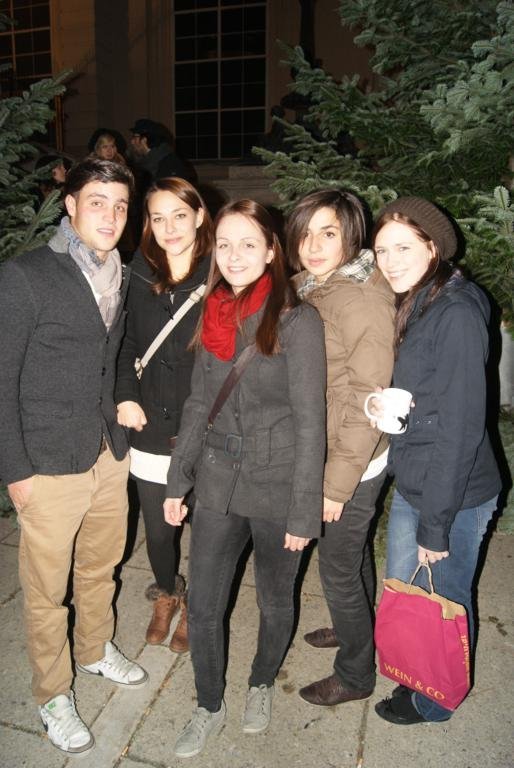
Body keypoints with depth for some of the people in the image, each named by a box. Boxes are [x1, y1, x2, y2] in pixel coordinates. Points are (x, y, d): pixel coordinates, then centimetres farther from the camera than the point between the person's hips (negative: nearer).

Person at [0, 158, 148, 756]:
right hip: (50, 464, -5)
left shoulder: (120, 277, 7)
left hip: (111, 456, 6)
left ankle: (95, 649, 47)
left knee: (100, 567, 22)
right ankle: (53, 695, 33)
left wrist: (122, 410, 8)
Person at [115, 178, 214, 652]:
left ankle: (195, 607, 43)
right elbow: (129, 345, 11)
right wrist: (125, 396, -1)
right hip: (152, 429, 3)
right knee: (157, 529, 17)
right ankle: (166, 594, 48)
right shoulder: (141, 277, 2)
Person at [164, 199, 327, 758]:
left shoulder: (297, 321, -14)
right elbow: (198, 404, 9)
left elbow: (310, 422, -13)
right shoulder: (215, 315, 3)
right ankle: (209, 707, 37)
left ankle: (262, 684, 47)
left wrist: (303, 511, -12)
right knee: (201, 606, 11)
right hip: (218, 481, 4)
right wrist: (178, 480, 8)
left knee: (274, 601, 17)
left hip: (276, 485, -4)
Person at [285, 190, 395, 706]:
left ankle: (355, 674, 33)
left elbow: (367, 401, -23)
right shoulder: (309, 290, 3)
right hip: (325, 455, 8)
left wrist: (337, 484, -19)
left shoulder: (362, 299, -23)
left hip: (353, 465, -8)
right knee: (353, 554, 27)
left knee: (338, 571, 9)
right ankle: (356, 629, 51)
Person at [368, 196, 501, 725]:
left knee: (442, 601, 14)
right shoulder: (411, 307, 6)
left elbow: (461, 427, -22)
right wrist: (381, 403, -8)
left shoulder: (456, 314, -21)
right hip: (411, 484, 8)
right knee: (401, 592, 22)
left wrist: (436, 522, -18)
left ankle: (434, 702, 40)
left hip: (453, 496, -8)